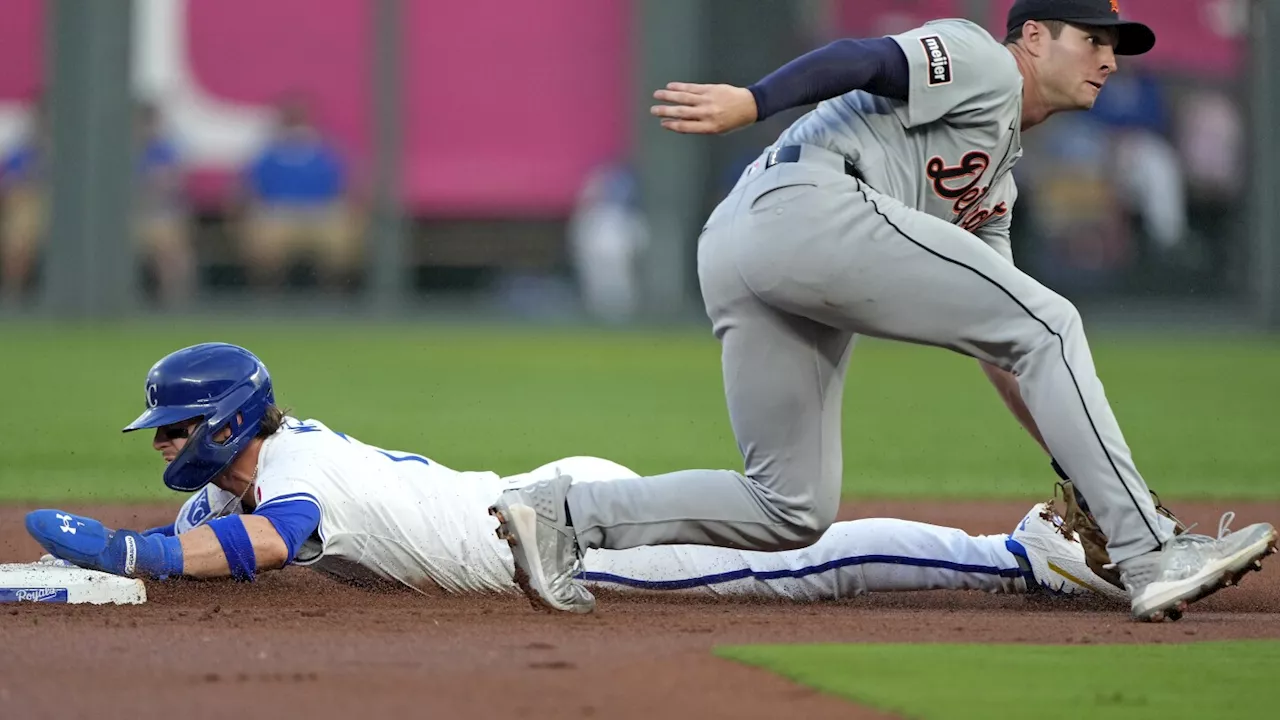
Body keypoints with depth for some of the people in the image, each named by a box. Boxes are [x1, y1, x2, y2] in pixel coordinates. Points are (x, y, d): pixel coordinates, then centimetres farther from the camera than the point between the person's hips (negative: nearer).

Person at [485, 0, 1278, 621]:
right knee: (1049, 321, -10)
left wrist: (1075, 458, 25)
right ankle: (1150, 554, -16)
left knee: (791, 511, 9)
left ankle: (566, 514, 4)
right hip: (808, 206, -10)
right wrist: (749, 102, -25)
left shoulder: (997, 176, 35)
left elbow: (995, 340, 32)